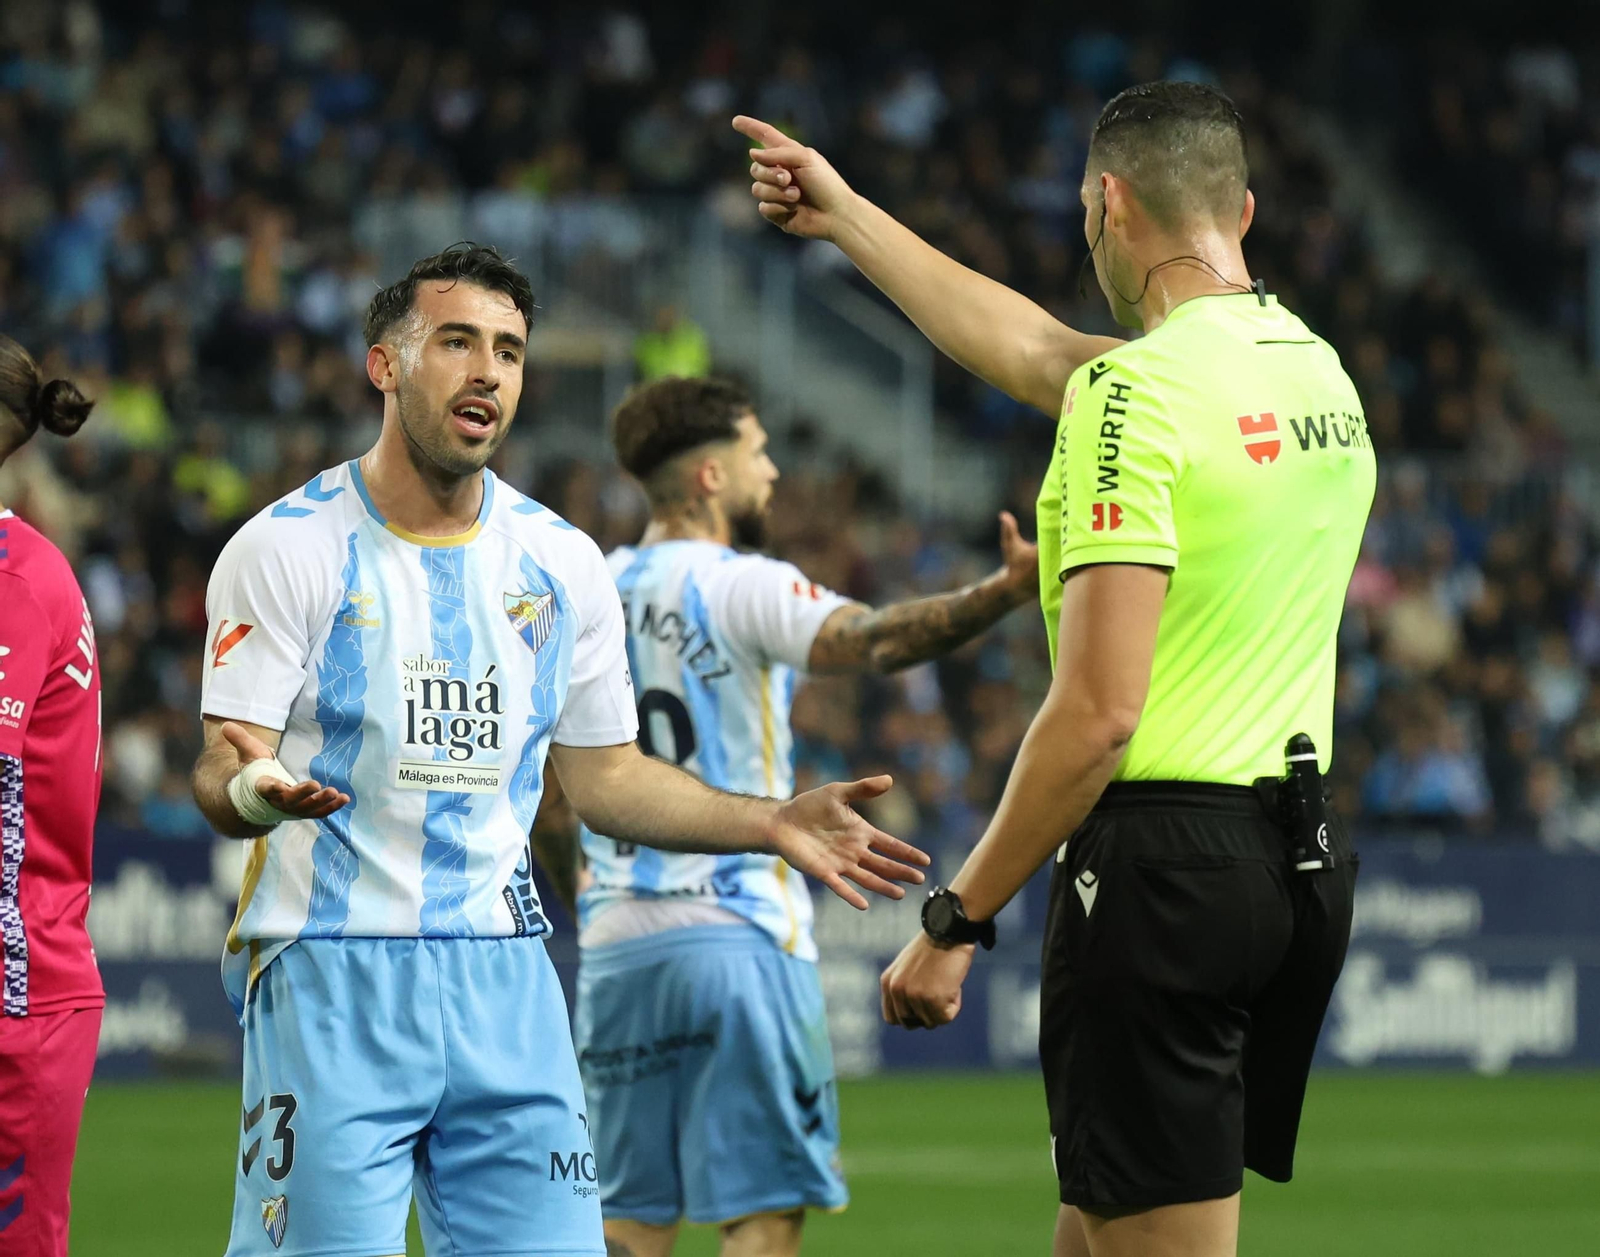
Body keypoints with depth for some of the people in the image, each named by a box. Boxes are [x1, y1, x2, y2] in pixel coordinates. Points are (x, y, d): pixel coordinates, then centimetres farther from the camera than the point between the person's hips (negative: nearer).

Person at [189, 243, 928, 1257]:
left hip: (503, 979, 4)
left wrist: (773, 825, 6)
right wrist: (254, 789, -32)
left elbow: (603, 775, 17)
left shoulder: (563, 563, 10)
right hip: (332, 979, -4)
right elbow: (222, 774, -8)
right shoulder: (291, 546, -5)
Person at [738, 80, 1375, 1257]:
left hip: (1166, 855, -9)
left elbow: (1098, 712, -19)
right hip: (1302, 854, 9)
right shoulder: (1316, 368, 12)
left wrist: (957, 919, -12)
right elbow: (1031, 349, 27)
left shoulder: (1137, 393, -15)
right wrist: (845, 216, 36)